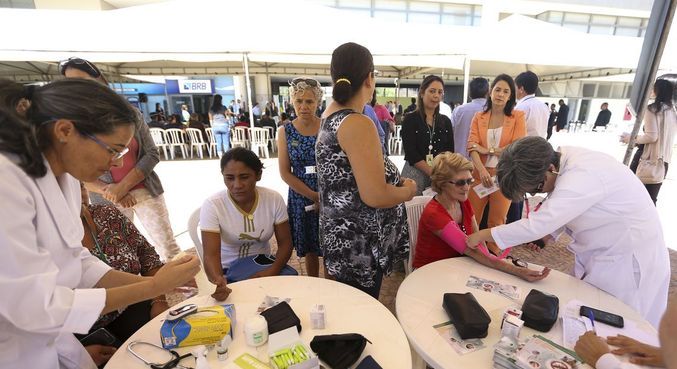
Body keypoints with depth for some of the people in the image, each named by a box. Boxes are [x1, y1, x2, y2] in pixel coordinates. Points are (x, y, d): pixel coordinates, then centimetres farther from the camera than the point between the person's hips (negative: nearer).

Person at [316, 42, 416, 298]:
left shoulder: (330, 116, 6)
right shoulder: (358, 124, -25)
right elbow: (374, 196, -29)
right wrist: (408, 190, -10)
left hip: (343, 236, 9)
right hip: (359, 245, -9)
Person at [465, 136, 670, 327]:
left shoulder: (582, 176, -33)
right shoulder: (562, 159, -7)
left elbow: (536, 225, -34)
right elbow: (559, 210, 8)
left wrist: (482, 235, -27)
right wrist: (547, 234, -8)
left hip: (630, 255, -8)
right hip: (601, 248, 8)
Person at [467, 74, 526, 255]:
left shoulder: (518, 116, 2)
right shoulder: (479, 117, 6)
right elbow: (471, 145, -7)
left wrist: (487, 150, -10)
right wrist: (482, 169, -22)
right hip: (480, 173, 1)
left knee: (497, 221, 11)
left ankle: (493, 255, 29)